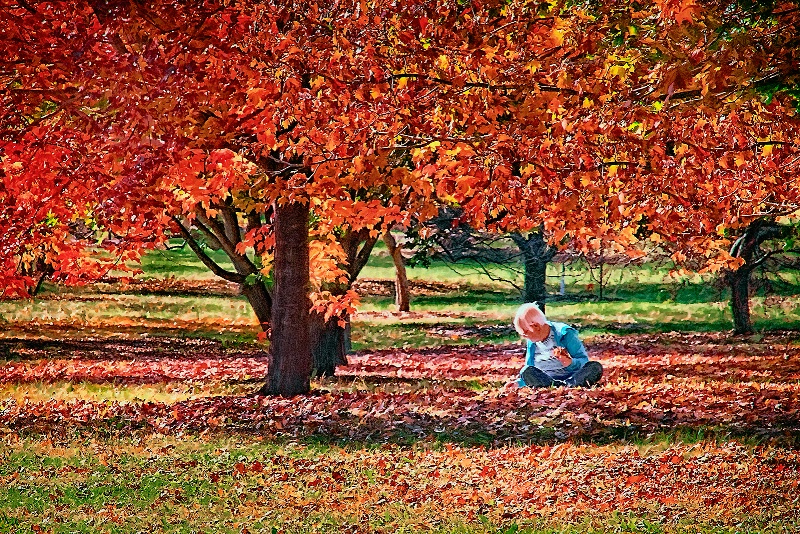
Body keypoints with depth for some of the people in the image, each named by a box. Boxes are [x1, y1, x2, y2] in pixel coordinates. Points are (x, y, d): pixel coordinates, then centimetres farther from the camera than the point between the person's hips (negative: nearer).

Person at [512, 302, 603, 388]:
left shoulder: (565, 334, -4)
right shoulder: (531, 342, 12)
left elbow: (584, 361, -8)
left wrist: (571, 363, -29)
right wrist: (518, 385, 7)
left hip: (573, 378, -3)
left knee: (596, 367, -30)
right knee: (526, 371, -29)